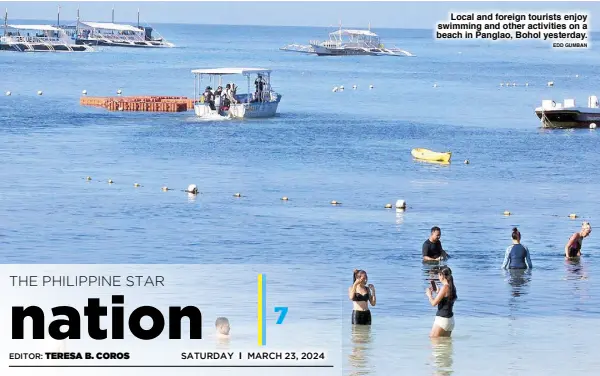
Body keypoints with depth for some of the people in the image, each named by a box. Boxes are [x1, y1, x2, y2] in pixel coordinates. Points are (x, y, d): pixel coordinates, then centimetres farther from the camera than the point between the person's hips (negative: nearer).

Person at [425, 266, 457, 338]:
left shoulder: (445, 287, -18)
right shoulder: (452, 287, 8)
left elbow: (434, 303, -16)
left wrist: (429, 294, 2)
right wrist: (438, 292, 24)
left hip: (442, 319, -9)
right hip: (450, 319, 9)